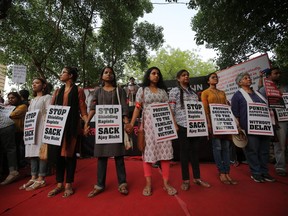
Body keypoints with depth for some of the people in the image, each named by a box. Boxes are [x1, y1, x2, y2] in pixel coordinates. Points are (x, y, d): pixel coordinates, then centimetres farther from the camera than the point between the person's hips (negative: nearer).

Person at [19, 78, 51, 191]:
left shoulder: (47, 97, 1)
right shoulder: (33, 100, 24)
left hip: (41, 128, -8)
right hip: (31, 129, 8)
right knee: (32, 152, 6)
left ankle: (41, 179, -2)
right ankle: (33, 178, 12)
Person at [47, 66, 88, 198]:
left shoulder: (78, 91, 2)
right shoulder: (58, 91, 17)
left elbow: (82, 110, -4)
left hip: (72, 126, -5)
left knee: (69, 153, 1)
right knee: (58, 153, 6)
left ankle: (68, 185, 12)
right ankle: (59, 184, 19)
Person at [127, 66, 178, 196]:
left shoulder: (163, 91, 16)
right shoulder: (142, 90, 8)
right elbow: (137, 108, 1)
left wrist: (174, 123, 2)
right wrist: (131, 124, -10)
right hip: (148, 123, -2)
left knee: (165, 151, -1)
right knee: (148, 151, -1)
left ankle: (166, 183, 9)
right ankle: (148, 183, 10)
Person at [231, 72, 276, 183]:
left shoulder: (257, 93, 19)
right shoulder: (237, 95, -1)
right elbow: (235, 113, -6)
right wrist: (238, 127, -12)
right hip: (249, 128, -6)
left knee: (264, 149, 9)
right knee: (252, 150, -1)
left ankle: (264, 171, 22)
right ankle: (256, 173, 12)